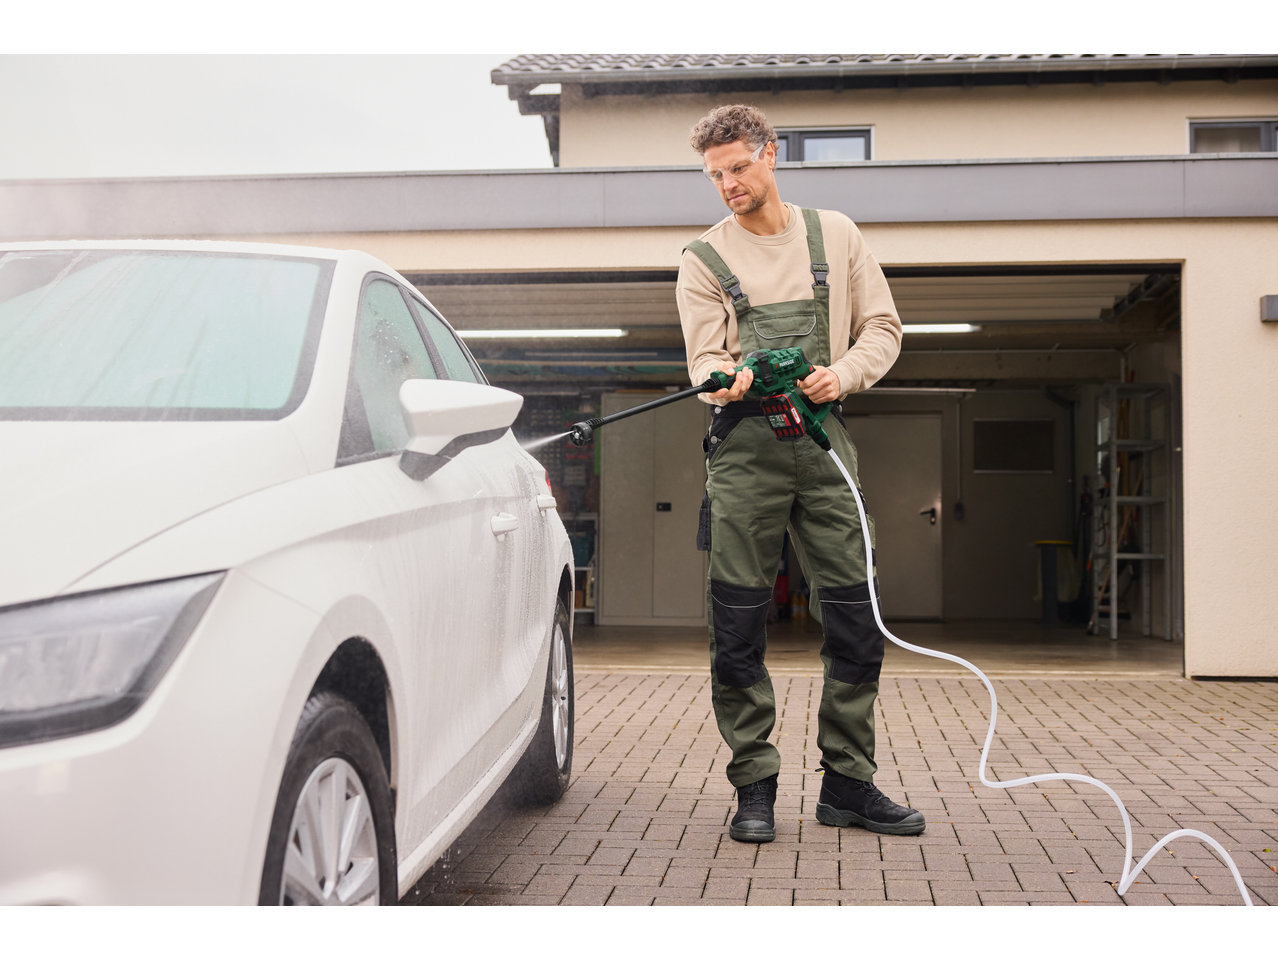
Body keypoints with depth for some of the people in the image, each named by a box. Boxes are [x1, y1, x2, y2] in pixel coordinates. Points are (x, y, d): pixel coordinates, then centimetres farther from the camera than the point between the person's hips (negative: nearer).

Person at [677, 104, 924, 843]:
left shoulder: (834, 234, 15)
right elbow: (704, 356, 4)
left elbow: (883, 327, 13)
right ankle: (755, 787, 7)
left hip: (824, 436, 1)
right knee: (739, 621, -4)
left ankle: (848, 783, 12)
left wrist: (844, 373, -7)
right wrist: (724, 382, -20)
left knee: (855, 614, 0)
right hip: (745, 442, -1)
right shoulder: (704, 258, 11)